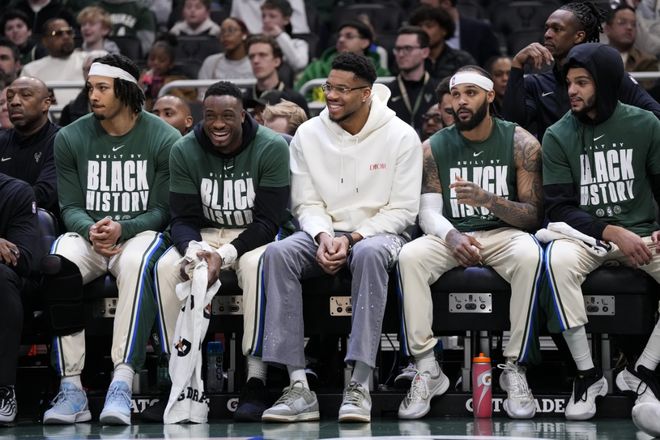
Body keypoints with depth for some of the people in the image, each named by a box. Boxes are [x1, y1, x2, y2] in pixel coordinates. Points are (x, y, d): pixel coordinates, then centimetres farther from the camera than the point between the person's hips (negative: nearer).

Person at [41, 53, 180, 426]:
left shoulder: (164, 139, -2)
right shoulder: (71, 138, 6)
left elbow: (163, 210, -1)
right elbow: (71, 206, 5)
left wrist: (122, 228, -20)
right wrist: (91, 231, -18)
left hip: (141, 232, -2)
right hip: (87, 233, 2)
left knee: (137, 263, -40)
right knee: (57, 264, -34)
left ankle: (122, 384, -45)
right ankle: (71, 388, -34)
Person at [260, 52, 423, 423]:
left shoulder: (401, 136, -5)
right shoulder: (308, 135, 4)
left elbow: (403, 210, -6)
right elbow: (306, 203, 5)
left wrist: (352, 239, -17)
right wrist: (324, 236, -16)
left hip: (377, 233, -3)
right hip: (324, 231, 3)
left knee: (370, 253, -40)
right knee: (278, 253, -30)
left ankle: (360, 386, -42)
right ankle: (299, 386, -34)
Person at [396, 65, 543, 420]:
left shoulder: (521, 144, -3)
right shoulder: (434, 148, 4)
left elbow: (534, 215, -7)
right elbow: (429, 211, -3)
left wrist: (488, 200, -26)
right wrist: (452, 236, -27)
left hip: (504, 234, -2)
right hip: (452, 236, 2)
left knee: (529, 255, -37)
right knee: (409, 257, -30)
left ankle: (514, 368, -28)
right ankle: (426, 368, -25)